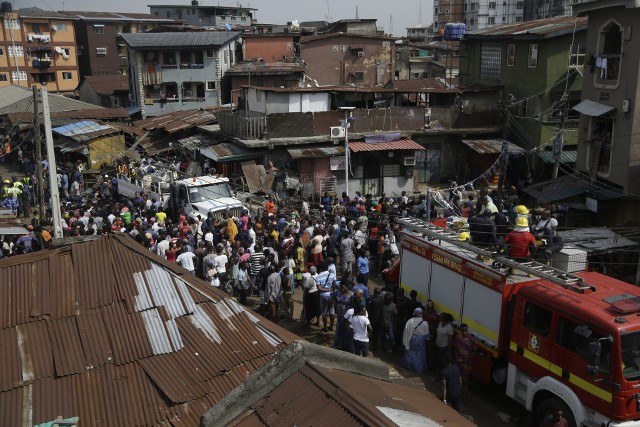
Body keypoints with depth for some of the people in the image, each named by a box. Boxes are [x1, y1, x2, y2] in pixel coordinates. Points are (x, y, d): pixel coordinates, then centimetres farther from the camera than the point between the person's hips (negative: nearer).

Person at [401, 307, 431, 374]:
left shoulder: (410, 321, -16)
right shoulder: (424, 323, -21)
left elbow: (406, 331, -9)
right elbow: (426, 334, -9)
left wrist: (405, 341, 3)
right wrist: (428, 338, 13)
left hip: (411, 340, 2)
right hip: (420, 341, -2)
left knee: (410, 352, 21)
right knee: (419, 355, 13)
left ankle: (408, 365, 36)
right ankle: (418, 369, 23)